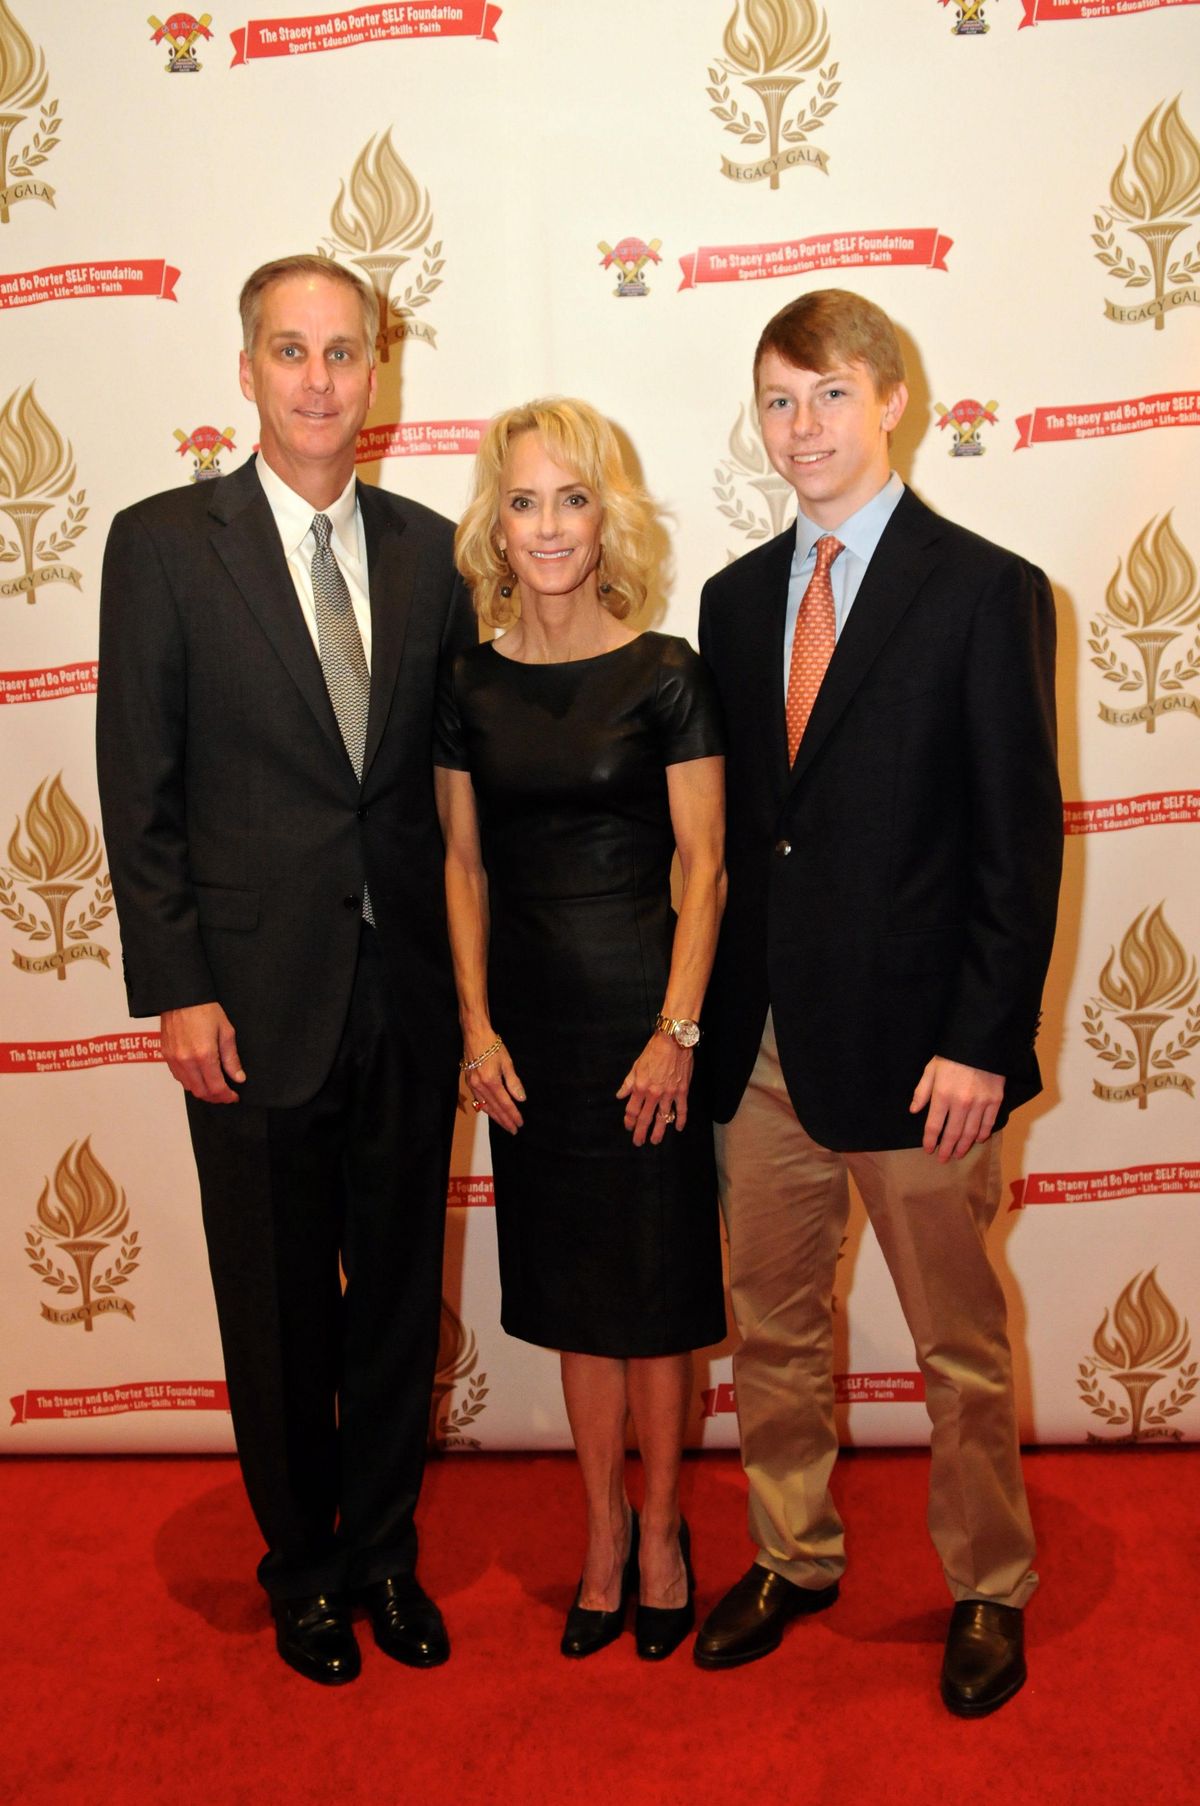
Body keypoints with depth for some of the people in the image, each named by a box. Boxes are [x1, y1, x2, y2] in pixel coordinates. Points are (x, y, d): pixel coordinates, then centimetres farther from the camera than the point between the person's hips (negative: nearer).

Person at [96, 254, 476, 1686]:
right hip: (256, 999, -3)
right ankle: (302, 1566, 34)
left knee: (400, 1292, 14)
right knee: (278, 1311, 12)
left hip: (409, 991, 3)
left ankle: (383, 1549, 35)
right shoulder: (164, 543, -3)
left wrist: (469, 964, 4)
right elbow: (139, 790, -5)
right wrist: (176, 991, -10)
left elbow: (456, 770, 9)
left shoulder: (427, 549, 6)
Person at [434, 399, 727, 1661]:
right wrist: (475, 1024, -1)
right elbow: (463, 864, 6)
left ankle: (660, 1529, 28)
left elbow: (704, 866, -5)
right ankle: (604, 1532, 29)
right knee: (571, 1291, 12)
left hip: (639, 1011, -3)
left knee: (652, 1284, 7)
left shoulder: (663, 674, -5)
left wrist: (677, 1032, -11)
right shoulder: (470, 685, 3)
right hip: (528, 1023, 3)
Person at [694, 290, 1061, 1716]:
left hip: (912, 1046, -4)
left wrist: (981, 1044, -14)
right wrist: (717, 1017, 5)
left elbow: (1021, 838, -8)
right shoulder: (737, 597, 10)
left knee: (961, 1348, 11)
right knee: (773, 1329, 17)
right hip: (763, 1044, 5)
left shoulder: (983, 591, -5)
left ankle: (987, 1591, 33)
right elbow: (732, 825, 11)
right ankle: (793, 1559, 38)